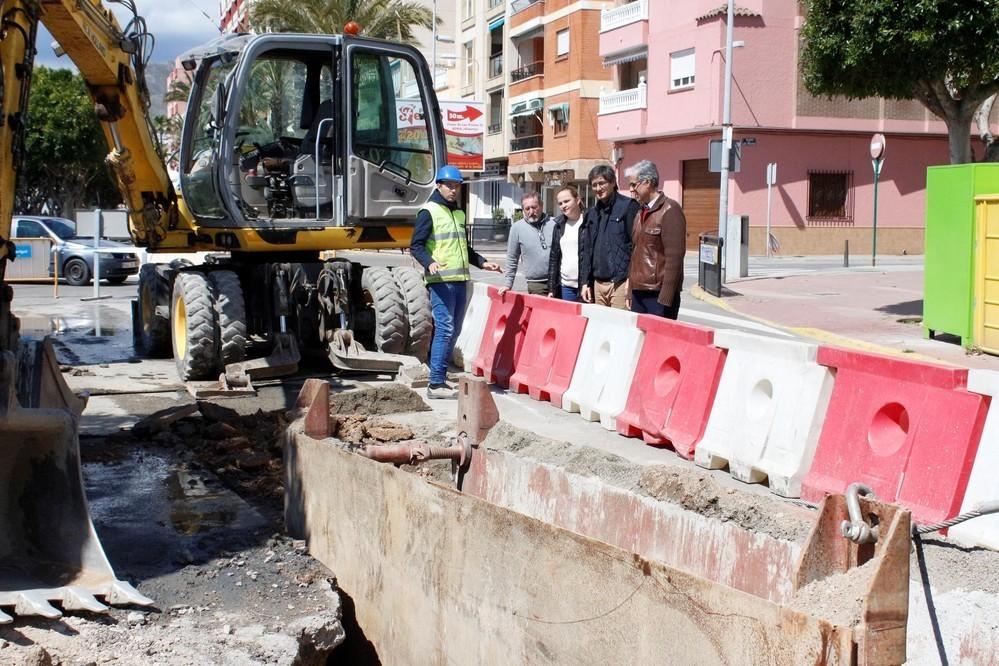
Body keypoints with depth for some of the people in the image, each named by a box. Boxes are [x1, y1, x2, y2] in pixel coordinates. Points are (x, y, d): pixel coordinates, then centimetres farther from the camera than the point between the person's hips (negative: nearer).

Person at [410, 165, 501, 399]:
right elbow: (416, 245, -10)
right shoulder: (429, 212, -3)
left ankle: (440, 379, 15)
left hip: (460, 280, 8)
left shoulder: (459, 213, 21)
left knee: (453, 331, 9)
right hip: (440, 281, -8)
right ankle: (436, 384, -12)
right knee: (445, 329, -13)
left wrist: (482, 263, 22)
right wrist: (429, 263, -26)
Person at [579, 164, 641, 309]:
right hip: (598, 283, 7)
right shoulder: (592, 213, 16)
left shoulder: (628, 206, -5)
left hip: (620, 282, -7)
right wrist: (585, 282, 12)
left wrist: (631, 279, -15)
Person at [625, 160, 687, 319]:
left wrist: (665, 299, -19)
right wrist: (630, 286, 15)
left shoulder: (670, 210, -10)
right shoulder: (642, 212, 16)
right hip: (639, 292, 8)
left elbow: (674, 256, -16)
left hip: (658, 294, -8)